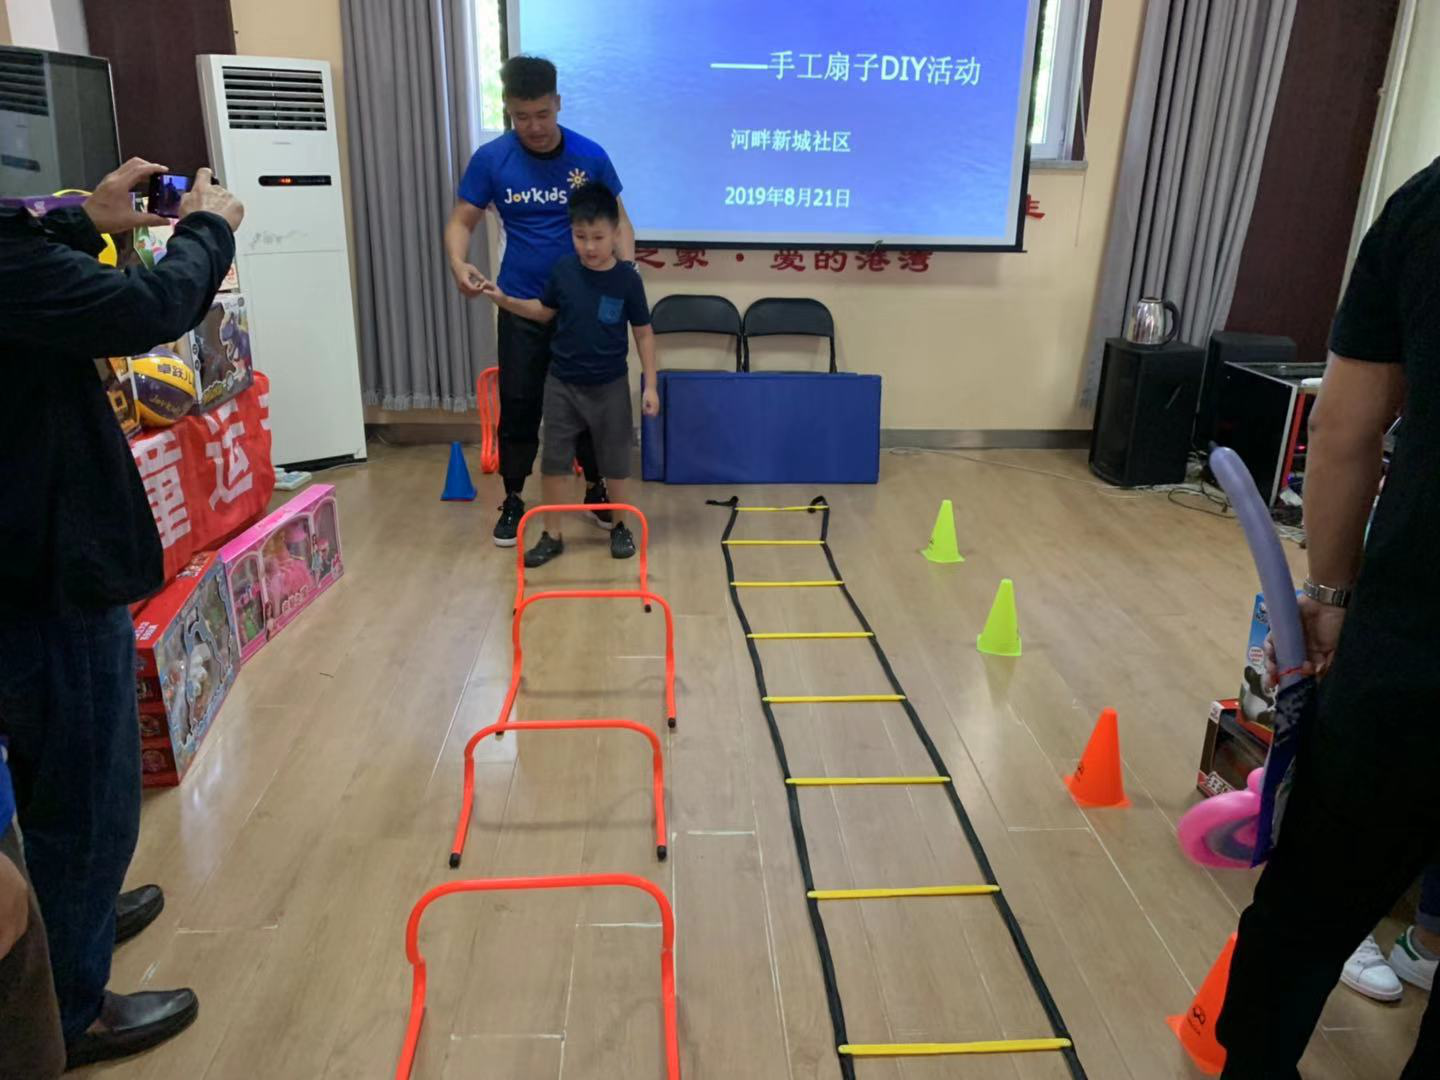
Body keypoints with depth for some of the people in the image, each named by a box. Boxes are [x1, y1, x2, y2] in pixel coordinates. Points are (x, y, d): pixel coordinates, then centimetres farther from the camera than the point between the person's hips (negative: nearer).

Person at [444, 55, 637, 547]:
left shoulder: (590, 156, -5)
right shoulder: (491, 159, -5)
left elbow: (617, 220, 1)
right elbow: (461, 222, -3)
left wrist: (627, 271, -17)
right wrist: (459, 265, -25)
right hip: (521, 306, 0)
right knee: (518, 404, 6)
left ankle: (595, 488, 28)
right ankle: (513, 501, 20)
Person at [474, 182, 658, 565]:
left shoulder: (627, 279, -11)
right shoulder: (563, 271, -5)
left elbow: (643, 333, -3)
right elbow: (544, 312, 12)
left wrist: (650, 384, -6)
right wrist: (504, 300, -1)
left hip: (610, 386, -2)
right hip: (562, 383, 2)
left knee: (615, 462, 10)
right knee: (553, 461, 6)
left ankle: (620, 527, 29)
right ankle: (552, 535, 18)